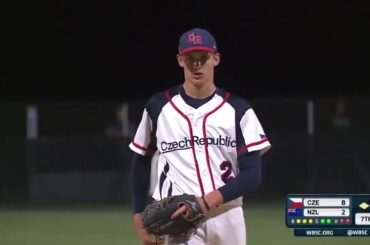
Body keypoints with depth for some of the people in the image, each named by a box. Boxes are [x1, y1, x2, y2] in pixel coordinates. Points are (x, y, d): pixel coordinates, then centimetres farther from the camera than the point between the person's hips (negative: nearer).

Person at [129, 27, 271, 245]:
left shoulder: (238, 110, 2)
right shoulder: (158, 107, 5)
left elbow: (252, 174, -5)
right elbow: (141, 162, 16)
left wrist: (207, 201, -19)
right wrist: (140, 218, 8)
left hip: (227, 216, 2)